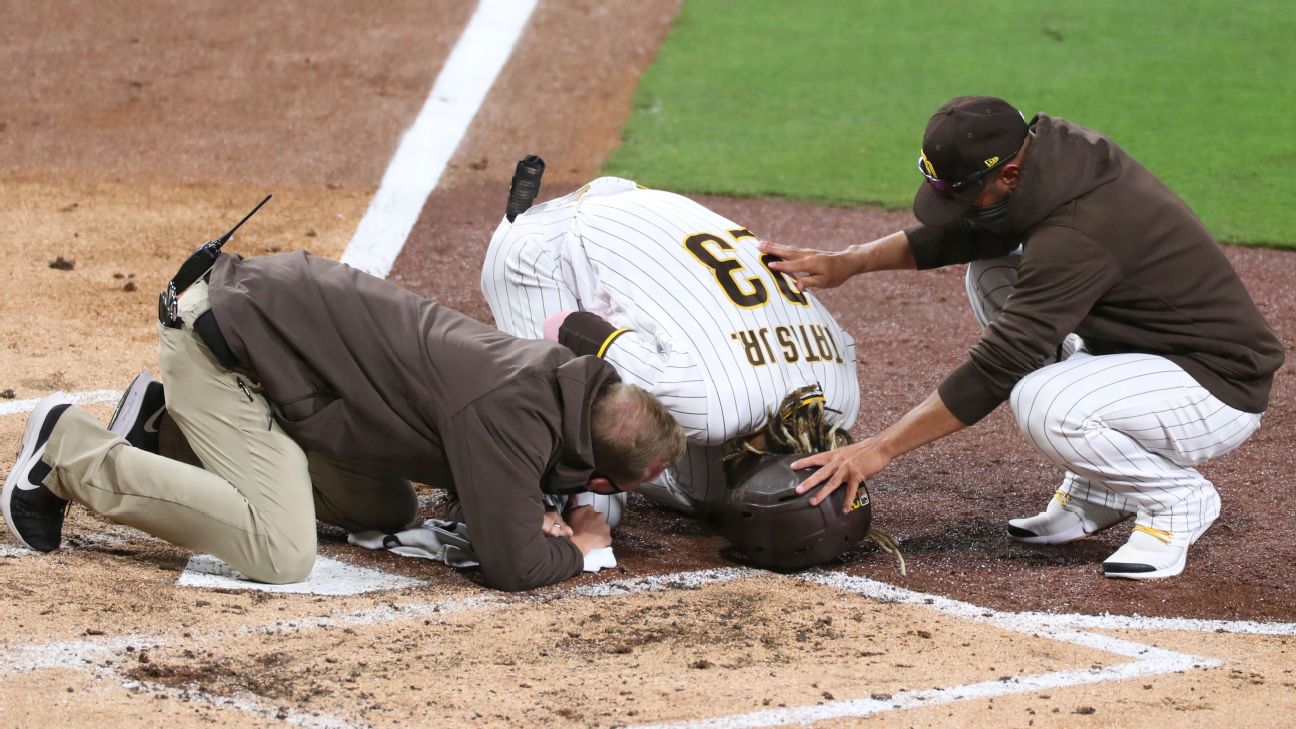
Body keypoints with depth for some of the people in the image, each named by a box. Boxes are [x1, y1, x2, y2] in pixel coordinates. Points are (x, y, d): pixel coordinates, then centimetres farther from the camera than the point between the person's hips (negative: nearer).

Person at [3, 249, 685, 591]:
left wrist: (527, 515, -1)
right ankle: (68, 452, -4)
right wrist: (576, 548, -4)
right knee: (282, 553, -18)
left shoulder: (555, 372, 2)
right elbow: (512, 565, -24)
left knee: (389, 512, 15)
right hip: (220, 338, -9)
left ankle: (173, 427, 20)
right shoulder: (511, 413, -26)